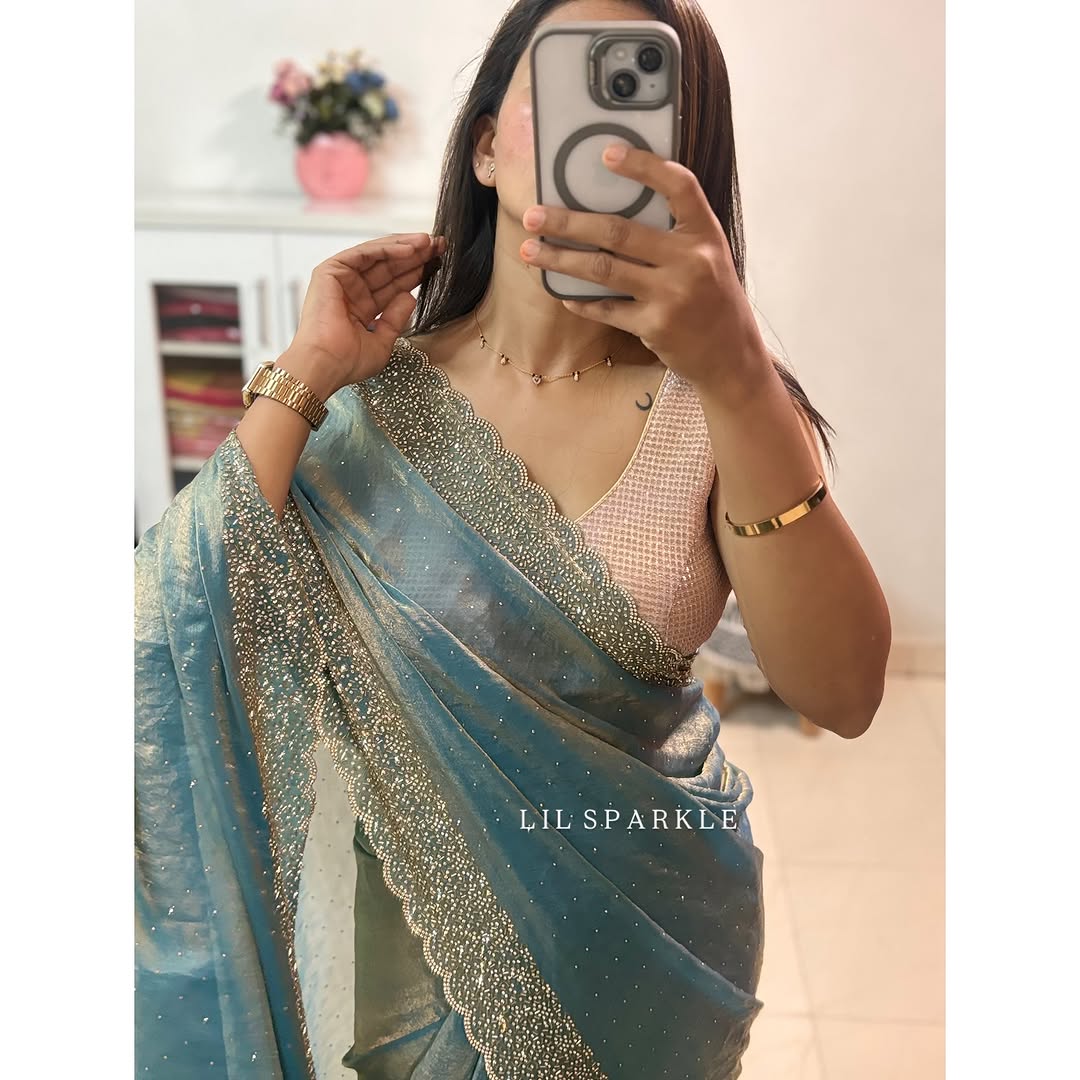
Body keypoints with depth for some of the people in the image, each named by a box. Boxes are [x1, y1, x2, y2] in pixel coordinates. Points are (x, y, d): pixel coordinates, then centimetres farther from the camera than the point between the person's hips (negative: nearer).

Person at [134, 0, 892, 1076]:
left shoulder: (713, 402, -13)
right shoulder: (368, 399, -10)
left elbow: (842, 695, -27)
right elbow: (180, 641, -19)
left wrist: (741, 375, -38)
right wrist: (302, 376, -23)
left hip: (648, 933, 0)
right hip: (418, 922, 0)